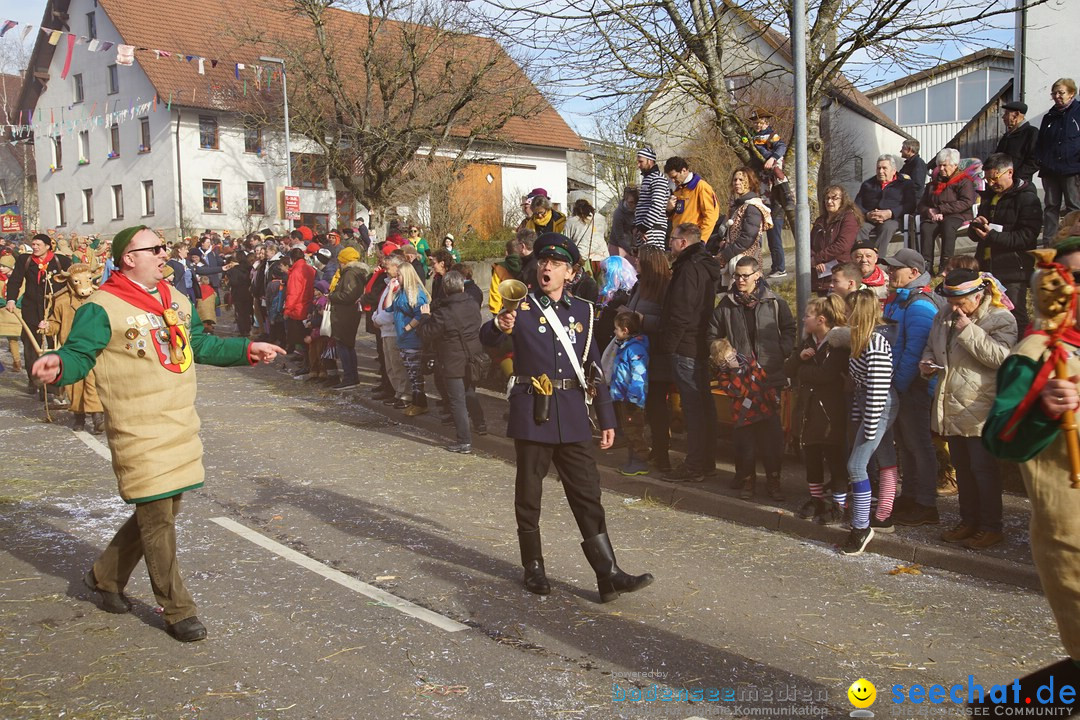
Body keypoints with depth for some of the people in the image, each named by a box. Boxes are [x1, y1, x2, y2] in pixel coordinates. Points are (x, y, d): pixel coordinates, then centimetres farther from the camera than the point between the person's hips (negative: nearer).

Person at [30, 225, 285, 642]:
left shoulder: (176, 300, 14)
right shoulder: (103, 308, -10)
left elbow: (200, 345, 25)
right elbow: (78, 354, -13)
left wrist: (246, 350, 24)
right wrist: (58, 366, -35)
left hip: (181, 427, 8)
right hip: (139, 433, -8)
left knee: (162, 513, 16)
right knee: (157, 519, -2)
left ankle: (106, 576, 38)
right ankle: (177, 610, 12)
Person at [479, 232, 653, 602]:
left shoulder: (582, 311, 9)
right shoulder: (522, 307, 1)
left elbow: (594, 367, 12)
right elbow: (486, 338, -14)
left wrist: (606, 419, 8)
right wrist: (499, 325, -38)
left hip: (573, 414, 2)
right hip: (532, 412, -2)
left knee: (588, 493, 3)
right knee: (529, 493, 7)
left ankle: (608, 575, 6)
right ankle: (534, 568, 23)